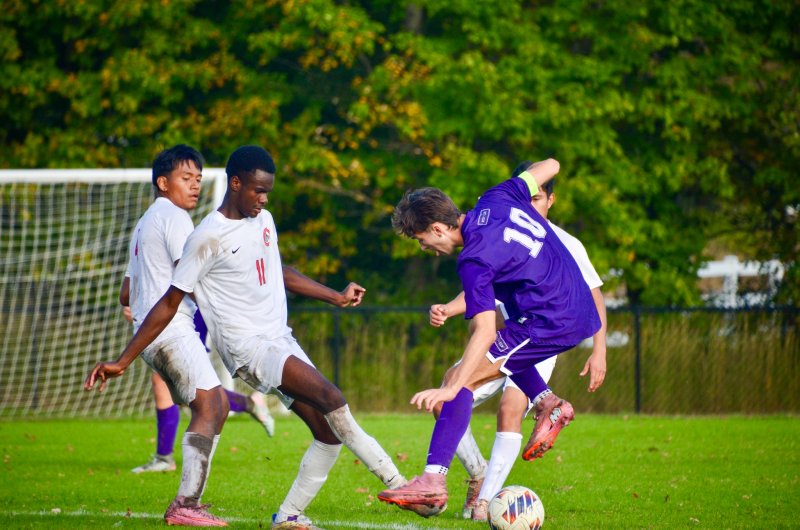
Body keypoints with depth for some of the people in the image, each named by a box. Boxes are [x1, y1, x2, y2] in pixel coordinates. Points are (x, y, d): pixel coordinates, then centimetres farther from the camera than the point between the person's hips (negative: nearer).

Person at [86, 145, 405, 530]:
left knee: (329, 432, 0)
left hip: (281, 341, 8)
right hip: (248, 348, -8)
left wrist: (337, 297, 31)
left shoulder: (264, 220, 11)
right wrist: (122, 363, -9)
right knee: (331, 398, -23)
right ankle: (395, 482, -19)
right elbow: (169, 305, -7)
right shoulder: (208, 237, -11)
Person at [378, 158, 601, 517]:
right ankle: (547, 403, 20)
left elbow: (485, 331, -24)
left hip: (549, 324, -10)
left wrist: (451, 388, -29)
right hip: (582, 314, 10)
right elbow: (549, 166, 15)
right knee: (501, 346, 35)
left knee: (461, 378, -11)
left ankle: (433, 481, -20)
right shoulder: (496, 199, 3)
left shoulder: (474, 261, -17)